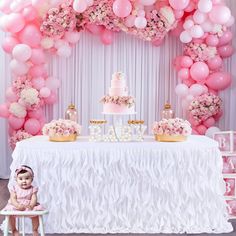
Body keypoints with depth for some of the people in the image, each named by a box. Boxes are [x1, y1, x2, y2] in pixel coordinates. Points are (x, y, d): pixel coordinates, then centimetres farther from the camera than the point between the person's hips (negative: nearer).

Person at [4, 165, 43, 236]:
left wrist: (31, 206, -32)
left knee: (35, 214, -20)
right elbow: (13, 199, -9)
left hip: (29, 207, 0)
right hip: (16, 207, 0)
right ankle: (14, 230, 2)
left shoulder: (33, 189, -1)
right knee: (11, 215, -24)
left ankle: (35, 230, 4)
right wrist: (18, 205, -29)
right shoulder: (14, 188, -2)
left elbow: (34, 199, -10)